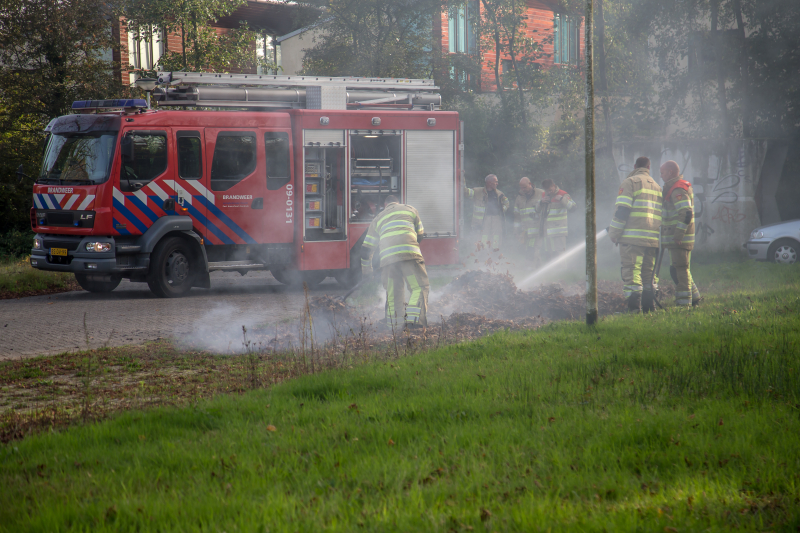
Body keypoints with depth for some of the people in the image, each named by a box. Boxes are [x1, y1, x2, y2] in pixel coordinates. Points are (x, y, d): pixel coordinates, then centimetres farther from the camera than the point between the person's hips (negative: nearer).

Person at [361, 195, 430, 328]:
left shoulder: (378, 219, 30)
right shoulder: (410, 210, 26)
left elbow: (366, 248, 29)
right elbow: (420, 235, 34)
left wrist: (366, 270, 41)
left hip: (387, 257, 3)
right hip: (409, 253, -2)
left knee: (393, 292, 12)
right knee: (420, 287, -1)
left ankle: (393, 324, 11)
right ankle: (414, 319, -18)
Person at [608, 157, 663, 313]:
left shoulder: (630, 182, -1)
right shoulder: (656, 186, 21)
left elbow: (622, 210, -9)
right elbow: (660, 214, 22)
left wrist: (614, 233, -6)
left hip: (632, 237, -7)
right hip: (651, 239, 7)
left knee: (631, 272, -9)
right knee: (648, 274, 13)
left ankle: (634, 307, -18)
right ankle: (649, 307, 12)